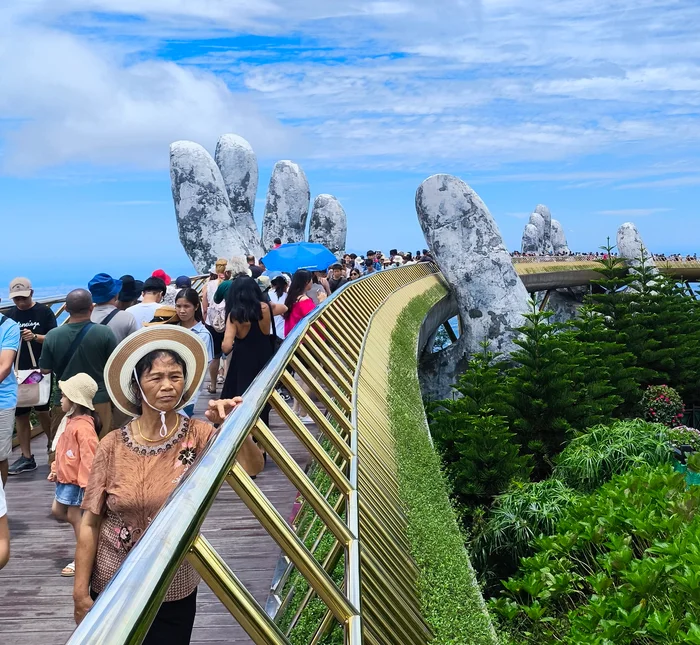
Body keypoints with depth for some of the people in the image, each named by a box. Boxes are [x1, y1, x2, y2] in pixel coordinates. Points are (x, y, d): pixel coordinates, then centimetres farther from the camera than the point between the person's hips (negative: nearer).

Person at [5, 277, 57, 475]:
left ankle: (52, 444, 25)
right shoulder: (9, 315, 7)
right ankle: (26, 457, 15)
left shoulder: (44, 312, -2)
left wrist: (35, 337, -24)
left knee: (42, 411, -1)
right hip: (17, 372, 4)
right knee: (20, 414, 7)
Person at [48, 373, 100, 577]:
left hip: (76, 481, -10)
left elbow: (89, 457, -27)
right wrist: (56, 469, 19)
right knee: (57, 511, 17)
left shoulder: (83, 426, -25)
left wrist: (86, 482, -26)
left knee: (74, 517, 1)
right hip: (65, 478, 10)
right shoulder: (69, 420, 7)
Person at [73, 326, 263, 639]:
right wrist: (80, 594, -5)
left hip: (175, 591, 0)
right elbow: (90, 523, -5)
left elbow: (252, 468, -27)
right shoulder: (113, 446, -10)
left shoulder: (198, 435, -11)